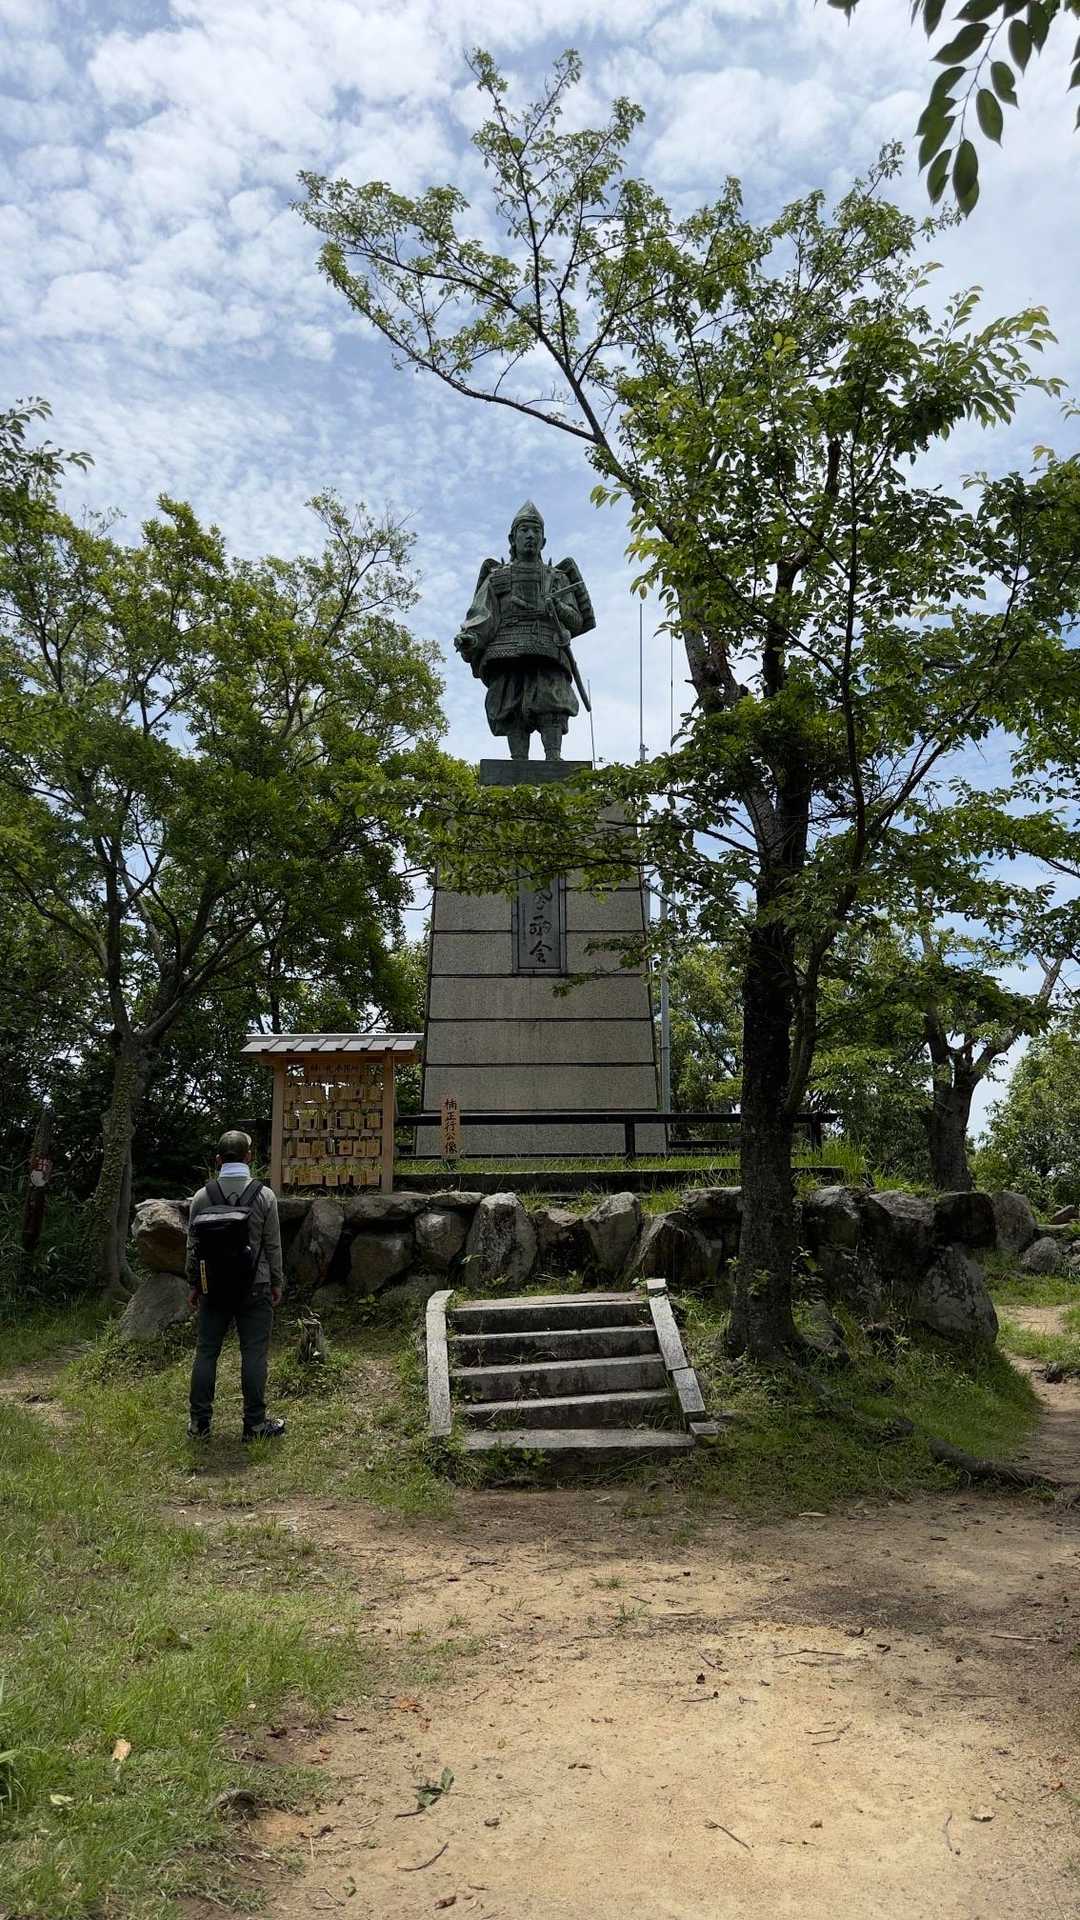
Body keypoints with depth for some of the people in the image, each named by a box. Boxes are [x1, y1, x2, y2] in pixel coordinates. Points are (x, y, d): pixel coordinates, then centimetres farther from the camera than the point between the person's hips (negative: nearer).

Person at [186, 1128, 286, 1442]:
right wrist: (277, 1282, 7)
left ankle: (199, 1422, 15)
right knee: (254, 1354, 3)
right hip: (255, 1287, -2)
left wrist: (193, 1284, 13)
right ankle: (254, 1423, 7)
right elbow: (273, 1246, -4)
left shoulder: (202, 1197, -2)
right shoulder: (264, 1195, -7)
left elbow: (193, 1247, 3)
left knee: (206, 1351, 10)